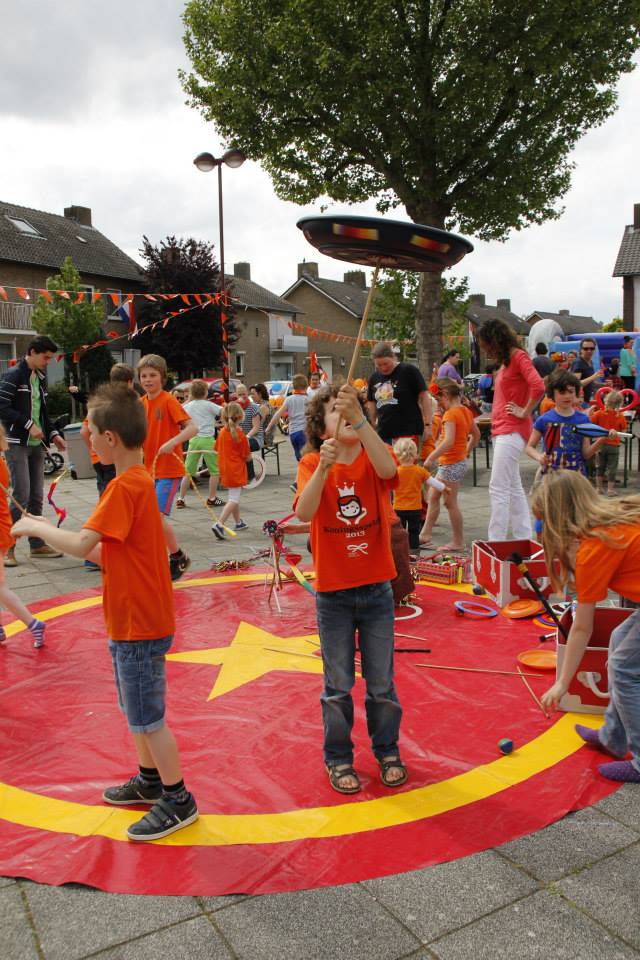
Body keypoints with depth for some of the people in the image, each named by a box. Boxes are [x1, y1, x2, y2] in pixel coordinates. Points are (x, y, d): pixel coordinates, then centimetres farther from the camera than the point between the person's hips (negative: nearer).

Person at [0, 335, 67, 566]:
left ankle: (37, 544, 18)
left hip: (37, 444, 7)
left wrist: (53, 434, 10)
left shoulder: (41, 378, 15)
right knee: (21, 495, -11)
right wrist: (28, 424, -19)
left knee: (36, 496, 9)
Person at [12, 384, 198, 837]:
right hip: (136, 618, 10)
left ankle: (178, 800, 18)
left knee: (147, 717, 3)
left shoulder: (124, 487, -23)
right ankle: (150, 780, 39)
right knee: (138, 709, 22)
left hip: (139, 624, -10)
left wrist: (35, 527, -14)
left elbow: (82, 544, -30)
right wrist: (56, 533, 5)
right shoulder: (139, 480, 8)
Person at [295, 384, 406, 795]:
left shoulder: (373, 457, -4)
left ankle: (388, 751, 35)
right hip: (333, 592, -1)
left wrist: (359, 418, -39)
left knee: (382, 684, 14)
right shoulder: (312, 463, -6)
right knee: (338, 686, 12)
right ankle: (339, 758, 31)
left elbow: (388, 470, -29)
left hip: (377, 589, 1)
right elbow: (304, 513, -24)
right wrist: (323, 468, -38)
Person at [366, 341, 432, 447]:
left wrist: (427, 424, -9)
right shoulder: (374, 377, 11)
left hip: (408, 431, -6)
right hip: (383, 433, 6)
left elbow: (424, 397, -4)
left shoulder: (409, 371, -5)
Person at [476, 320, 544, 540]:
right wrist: (494, 417, 12)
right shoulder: (505, 361, 16)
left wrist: (525, 412, -14)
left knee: (498, 488, -10)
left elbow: (538, 387, -24)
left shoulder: (518, 356, -10)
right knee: (513, 488, 13)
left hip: (511, 431, -10)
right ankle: (524, 538, 20)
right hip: (502, 431, 10)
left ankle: (496, 541, -7)